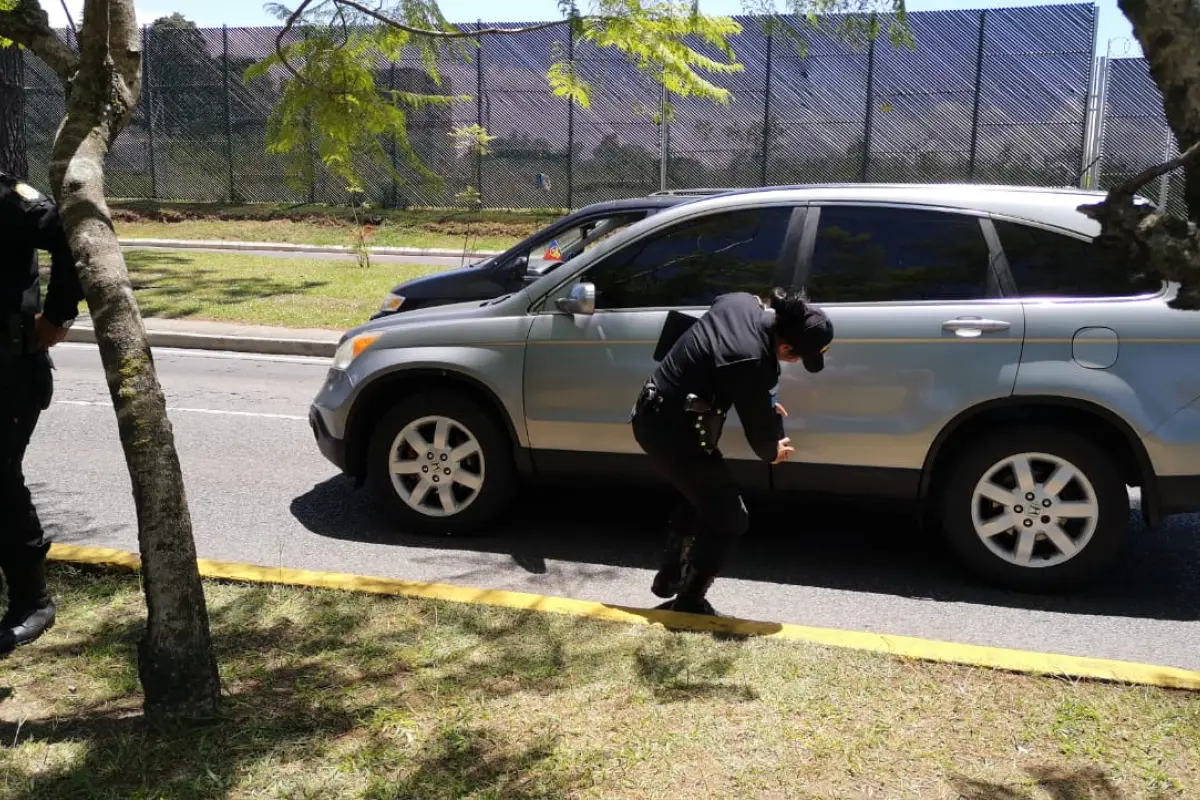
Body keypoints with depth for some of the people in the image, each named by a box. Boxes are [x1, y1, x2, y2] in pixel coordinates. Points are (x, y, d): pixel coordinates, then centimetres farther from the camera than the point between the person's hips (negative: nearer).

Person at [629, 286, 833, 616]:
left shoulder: (741, 302, -4)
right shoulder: (751, 362, -30)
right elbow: (758, 426, -13)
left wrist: (765, 401, 13)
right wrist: (772, 451, 9)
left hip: (653, 414, 9)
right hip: (673, 431, -9)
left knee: (699, 495, 30)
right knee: (729, 518, 5)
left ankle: (669, 577, 40)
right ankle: (689, 602, 16)